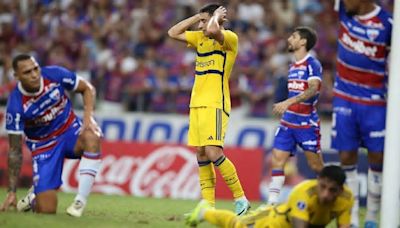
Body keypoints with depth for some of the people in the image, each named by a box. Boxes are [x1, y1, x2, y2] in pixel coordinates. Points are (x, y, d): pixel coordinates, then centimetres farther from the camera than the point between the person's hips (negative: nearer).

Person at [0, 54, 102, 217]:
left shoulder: (55, 75, -19)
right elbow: (15, 150, -17)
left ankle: (80, 201, -25)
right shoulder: (16, 105, -24)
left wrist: (88, 117, -20)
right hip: (43, 145, -2)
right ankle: (35, 195, 28)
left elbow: (87, 89, -1)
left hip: (70, 130, 2)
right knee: (46, 209, -12)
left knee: (91, 137, -37)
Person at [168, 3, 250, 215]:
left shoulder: (229, 38, -9)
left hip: (215, 104, -8)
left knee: (213, 153, -16)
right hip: (197, 103, 8)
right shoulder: (200, 38, 15)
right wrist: (197, 16, 12)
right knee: (201, 154, 5)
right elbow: (173, 33, 19)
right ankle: (208, 205, 8)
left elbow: (212, 31, -29)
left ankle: (241, 199, -7)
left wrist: (216, 15, -9)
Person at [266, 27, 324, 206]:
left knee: (316, 165, -2)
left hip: (307, 122, -7)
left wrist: (288, 102, -34)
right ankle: (272, 202, -5)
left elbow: (312, 90, -24)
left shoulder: (312, 64, -10)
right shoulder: (293, 67, 16)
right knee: (277, 160, -4)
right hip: (288, 122, 7)